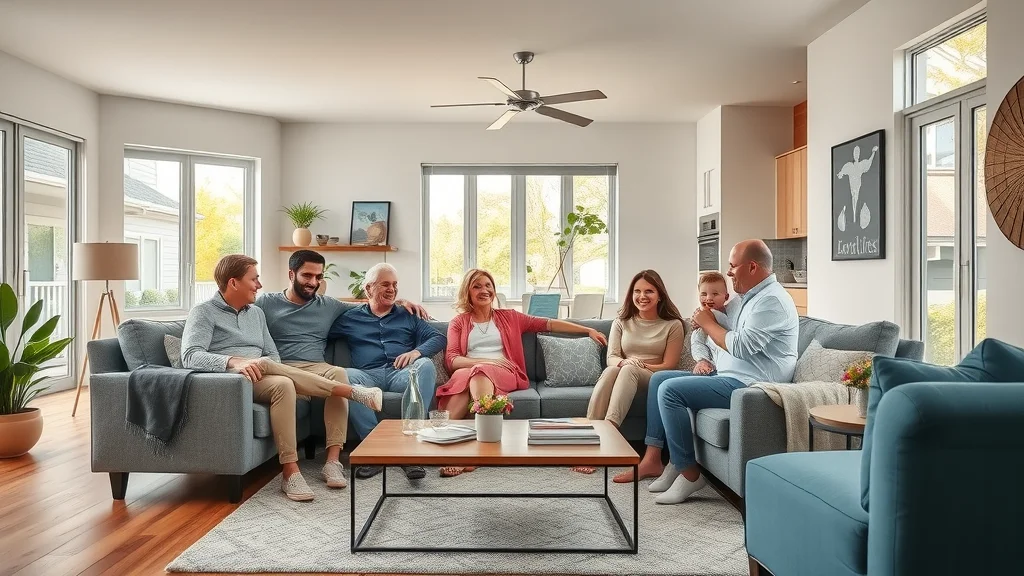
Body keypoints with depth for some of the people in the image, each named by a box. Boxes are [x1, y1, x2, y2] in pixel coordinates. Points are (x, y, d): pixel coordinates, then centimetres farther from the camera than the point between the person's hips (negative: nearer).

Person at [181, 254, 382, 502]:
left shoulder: (256, 312, 22)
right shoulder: (204, 313, 1)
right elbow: (190, 356, -16)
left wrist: (263, 366, -9)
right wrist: (234, 361, -33)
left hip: (260, 379, 6)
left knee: (337, 372, -19)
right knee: (283, 384, -40)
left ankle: (332, 460, -25)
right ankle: (353, 391, -26)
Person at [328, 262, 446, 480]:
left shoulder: (408, 316, 24)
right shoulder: (350, 318, 24)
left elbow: (438, 338, 12)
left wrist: (417, 351, -7)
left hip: (402, 373, 1)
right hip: (369, 375, 0)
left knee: (426, 365, -34)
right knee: (347, 376, -35)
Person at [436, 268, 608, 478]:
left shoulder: (508, 317, 23)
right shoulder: (458, 322, 20)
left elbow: (547, 324, 18)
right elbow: (451, 360, 6)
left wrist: (588, 330, 12)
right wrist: (483, 360, -13)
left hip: (504, 374, 0)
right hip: (467, 372, 0)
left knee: (479, 374, -36)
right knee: (461, 378, -37)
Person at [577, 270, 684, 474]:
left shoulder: (673, 325, 7)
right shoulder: (621, 322, 15)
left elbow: (669, 365, -1)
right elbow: (611, 358, 4)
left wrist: (636, 366, -13)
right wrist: (624, 362, -20)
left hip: (655, 380, -2)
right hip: (623, 376, 2)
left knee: (629, 370, -36)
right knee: (611, 370, -35)